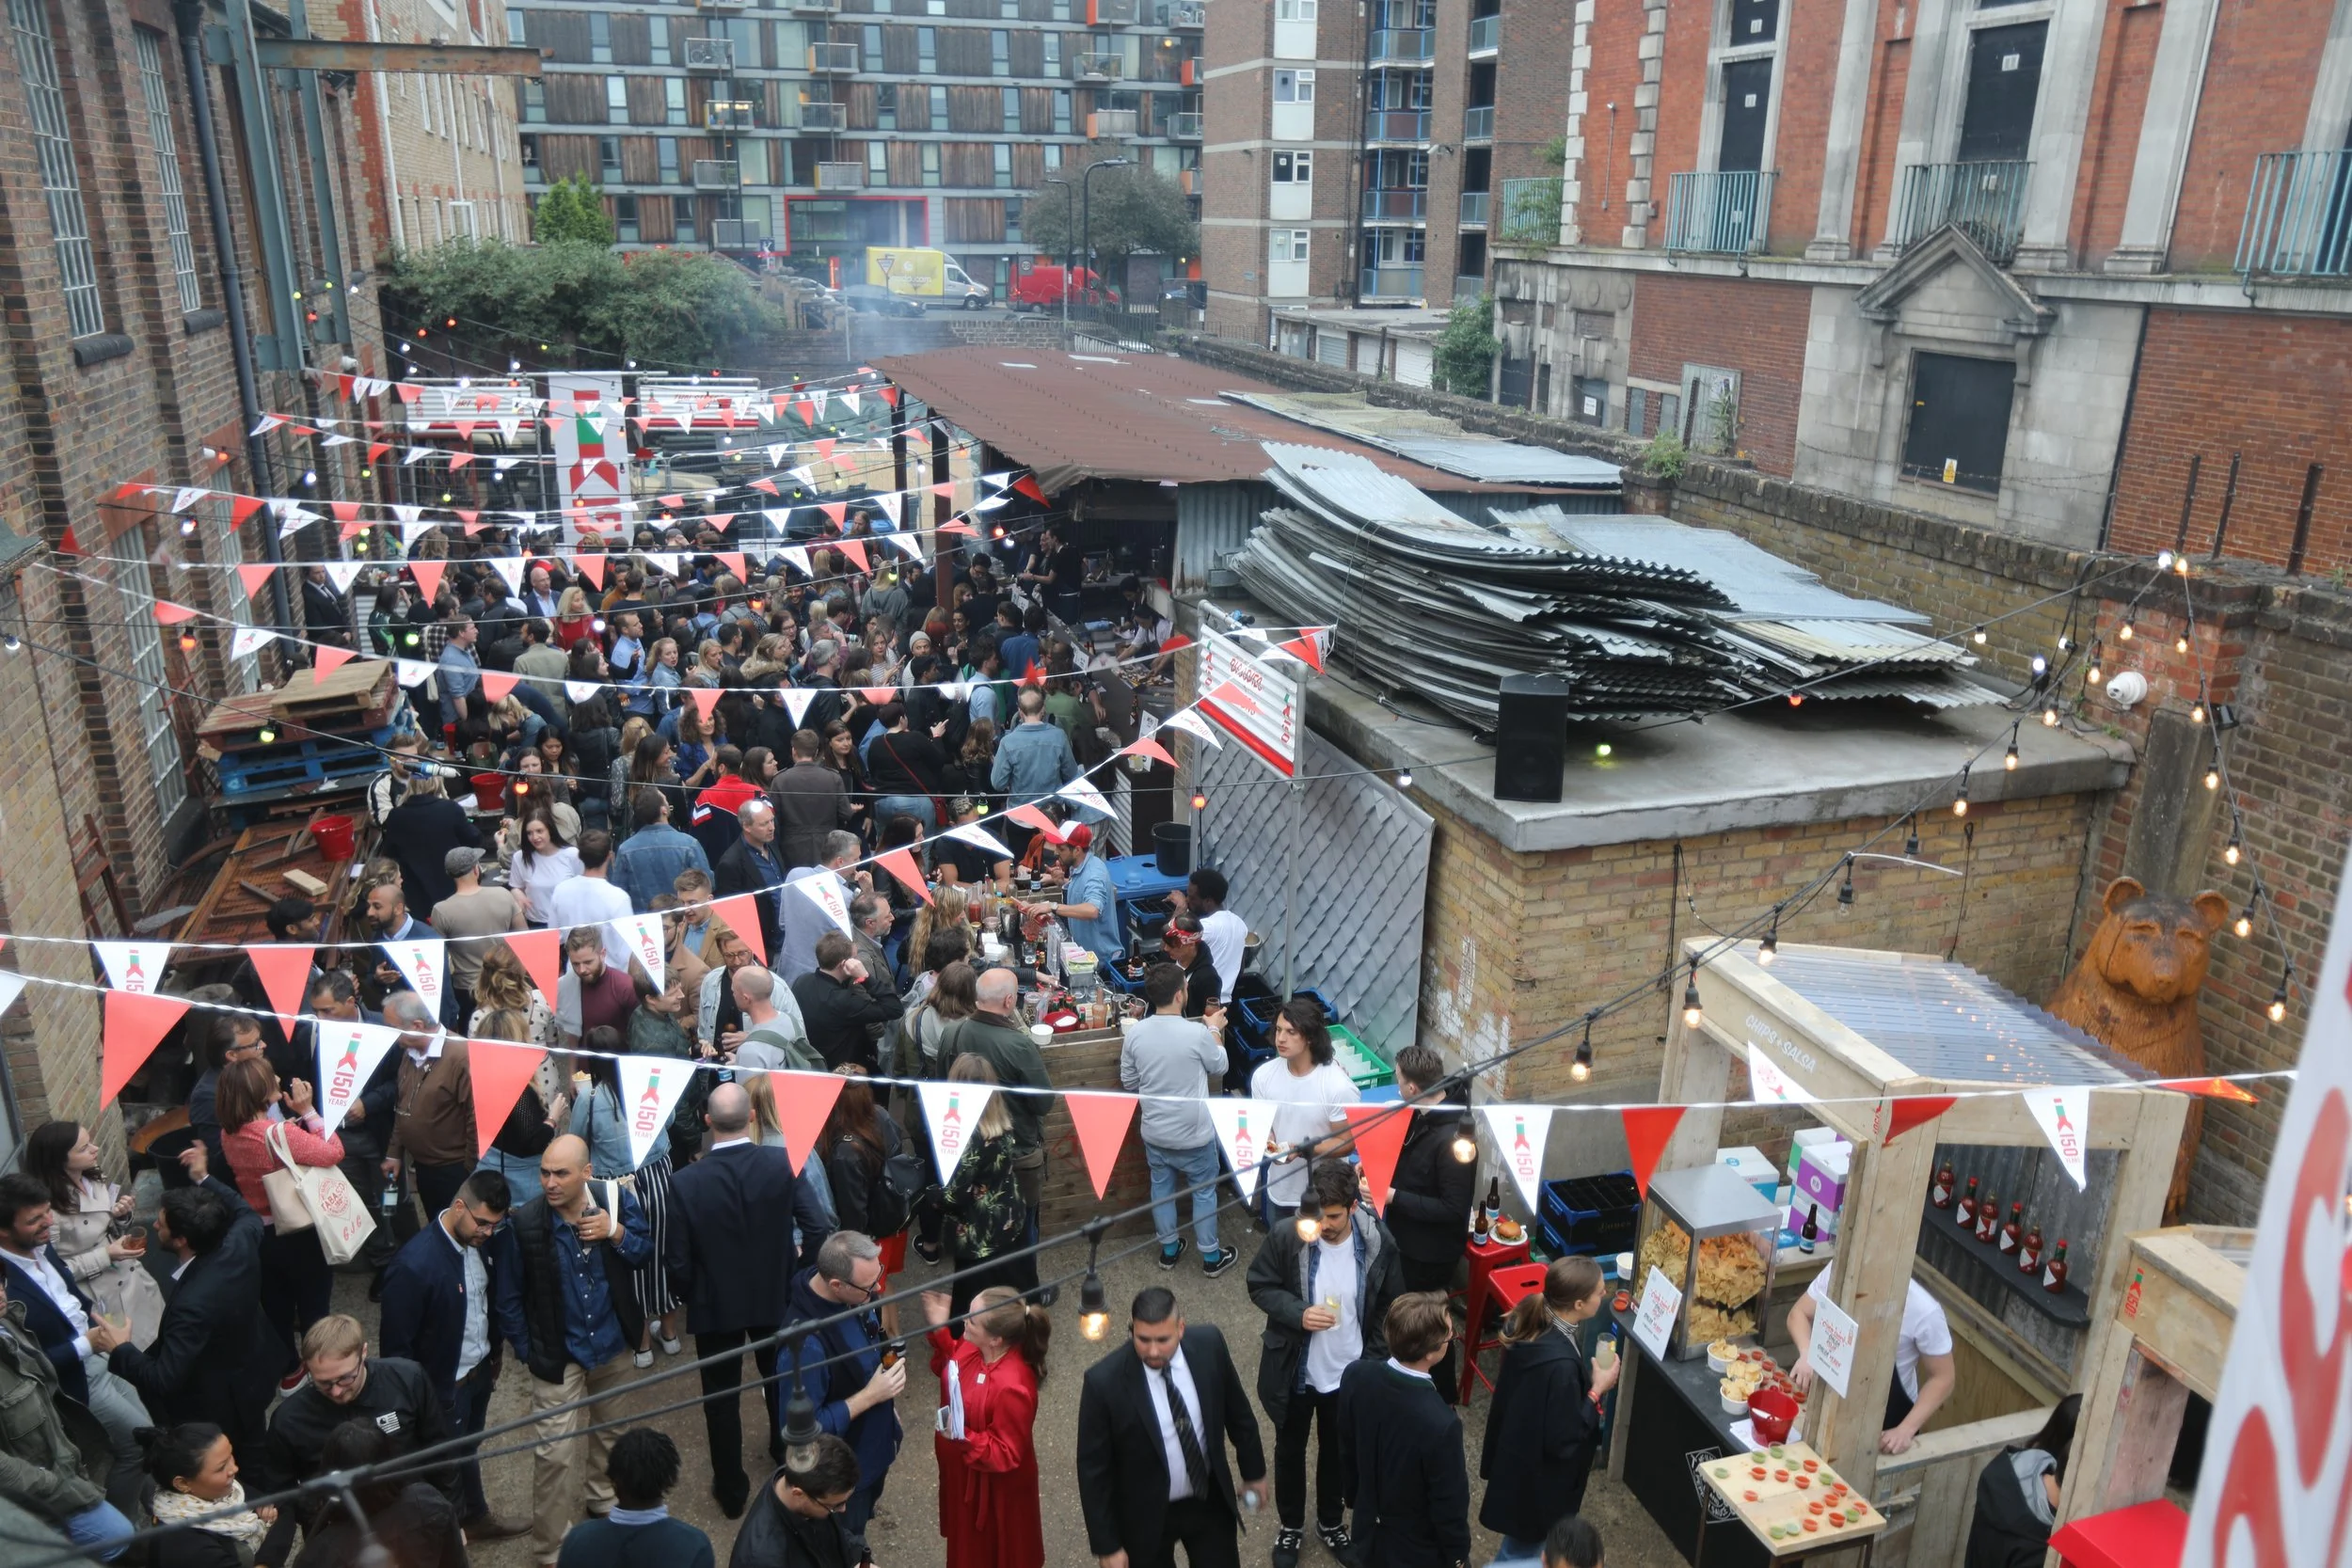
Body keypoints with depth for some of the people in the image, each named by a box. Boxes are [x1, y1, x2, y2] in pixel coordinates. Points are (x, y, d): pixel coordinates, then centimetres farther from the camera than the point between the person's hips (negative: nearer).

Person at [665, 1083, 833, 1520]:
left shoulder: (686, 1182, -24)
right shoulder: (783, 1164, -21)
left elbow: (678, 1262, -16)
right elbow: (820, 1231, -21)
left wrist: (691, 1293, 5)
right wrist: (792, 1268, -1)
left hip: (715, 1304, -2)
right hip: (776, 1296, 2)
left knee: (721, 1397, 17)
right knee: (779, 1379, 28)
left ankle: (731, 1489, 31)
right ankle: (785, 1450, 51)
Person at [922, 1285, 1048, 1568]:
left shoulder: (1012, 1387, -40)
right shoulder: (975, 1347, -18)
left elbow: (1005, 1454, -29)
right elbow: (951, 1367, 5)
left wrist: (965, 1438, -42)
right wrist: (939, 1330, -10)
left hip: (993, 1485, -7)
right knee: (970, 1544, 33)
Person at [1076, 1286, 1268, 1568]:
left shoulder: (1209, 1344, -19)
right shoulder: (1104, 1381, -28)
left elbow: (1237, 1412, 0)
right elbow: (1093, 1469, -16)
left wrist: (1253, 1470, 11)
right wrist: (1106, 1545, -12)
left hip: (1210, 1500, 3)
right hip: (1146, 1514, -3)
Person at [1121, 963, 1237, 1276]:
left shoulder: (1134, 1034, -11)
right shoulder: (1197, 1033, -23)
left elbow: (1128, 1083, 2)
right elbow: (1219, 1068, -3)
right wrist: (1216, 1033, 11)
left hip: (1154, 1131, 4)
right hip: (1193, 1133, -4)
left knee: (1161, 1188, 22)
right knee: (1204, 1192, 15)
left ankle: (1168, 1250, 37)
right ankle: (1211, 1257, 27)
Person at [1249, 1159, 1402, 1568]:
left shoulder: (1379, 1242, -19)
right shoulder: (1285, 1237, -24)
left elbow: (1387, 1308, -4)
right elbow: (1260, 1287, -10)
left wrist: (1375, 1362, -5)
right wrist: (1297, 1314, -27)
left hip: (1349, 1373, 1)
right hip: (1294, 1372, -1)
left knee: (1338, 1451, 23)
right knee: (1290, 1450, 21)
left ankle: (1331, 1522, 50)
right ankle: (1291, 1526, 46)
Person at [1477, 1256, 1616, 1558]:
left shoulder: (1529, 1321, -13)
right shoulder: (1560, 1364, -39)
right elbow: (1562, 1440, -27)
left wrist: (1587, 1381, 2)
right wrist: (1597, 1390, -19)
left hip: (1519, 1452, 8)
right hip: (1538, 1477, -8)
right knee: (1525, 1547, 18)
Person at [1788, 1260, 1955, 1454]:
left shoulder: (1924, 1311, -29)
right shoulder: (1837, 1272, -21)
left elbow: (1943, 1378, -14)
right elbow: (1799, 1313, -6)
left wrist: (1906, 1430, -22)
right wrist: (1807, 1353, -26)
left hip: (1888, 1420, -3)